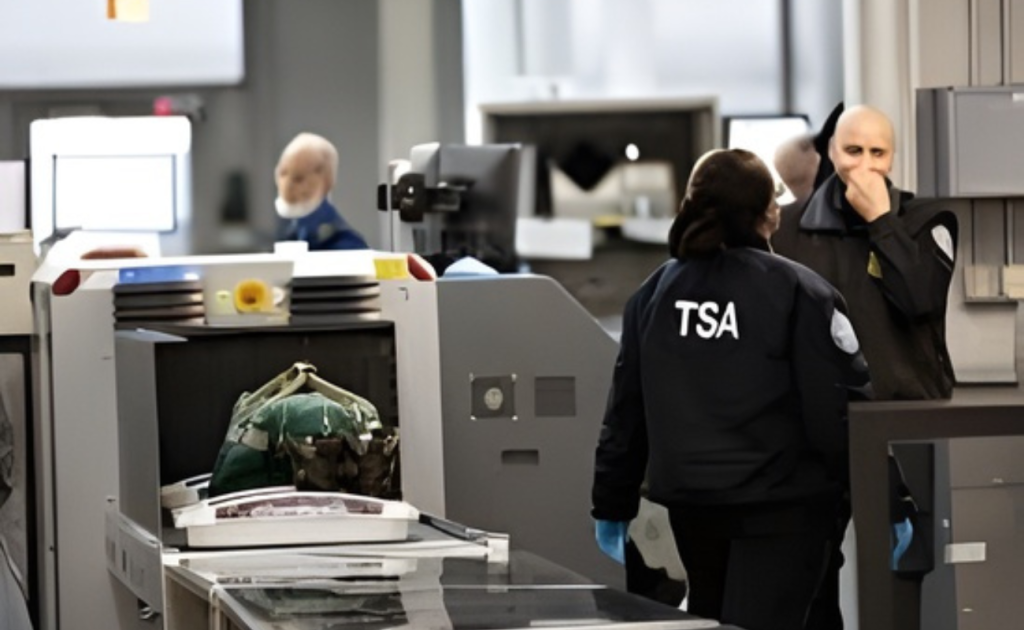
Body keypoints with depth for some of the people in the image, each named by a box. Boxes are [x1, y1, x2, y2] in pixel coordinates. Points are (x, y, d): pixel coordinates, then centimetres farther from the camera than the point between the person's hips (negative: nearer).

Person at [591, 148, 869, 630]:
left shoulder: (654, 293, 6)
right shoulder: (799, 292, -9)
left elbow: (626, 409, 9)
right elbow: (844, 405, -12)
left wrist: (613, 505, 17)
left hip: (690, 500, 6)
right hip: (780, 504, -6)